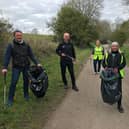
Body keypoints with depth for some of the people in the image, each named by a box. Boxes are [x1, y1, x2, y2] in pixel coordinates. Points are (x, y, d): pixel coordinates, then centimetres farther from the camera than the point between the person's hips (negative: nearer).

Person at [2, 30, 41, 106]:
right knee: (14, 82, -5)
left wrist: (37, 63, -5)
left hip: (26, 66, 3)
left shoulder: (26, 45, 3)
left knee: (26, 81, 11)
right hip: (16, 67, -3)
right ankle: (10, 99, 6)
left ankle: (26, 95, 32)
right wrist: (5, 67, -21)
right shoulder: (11, 46, -6)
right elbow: (7, 57, -11)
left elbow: (31, 55, 4)